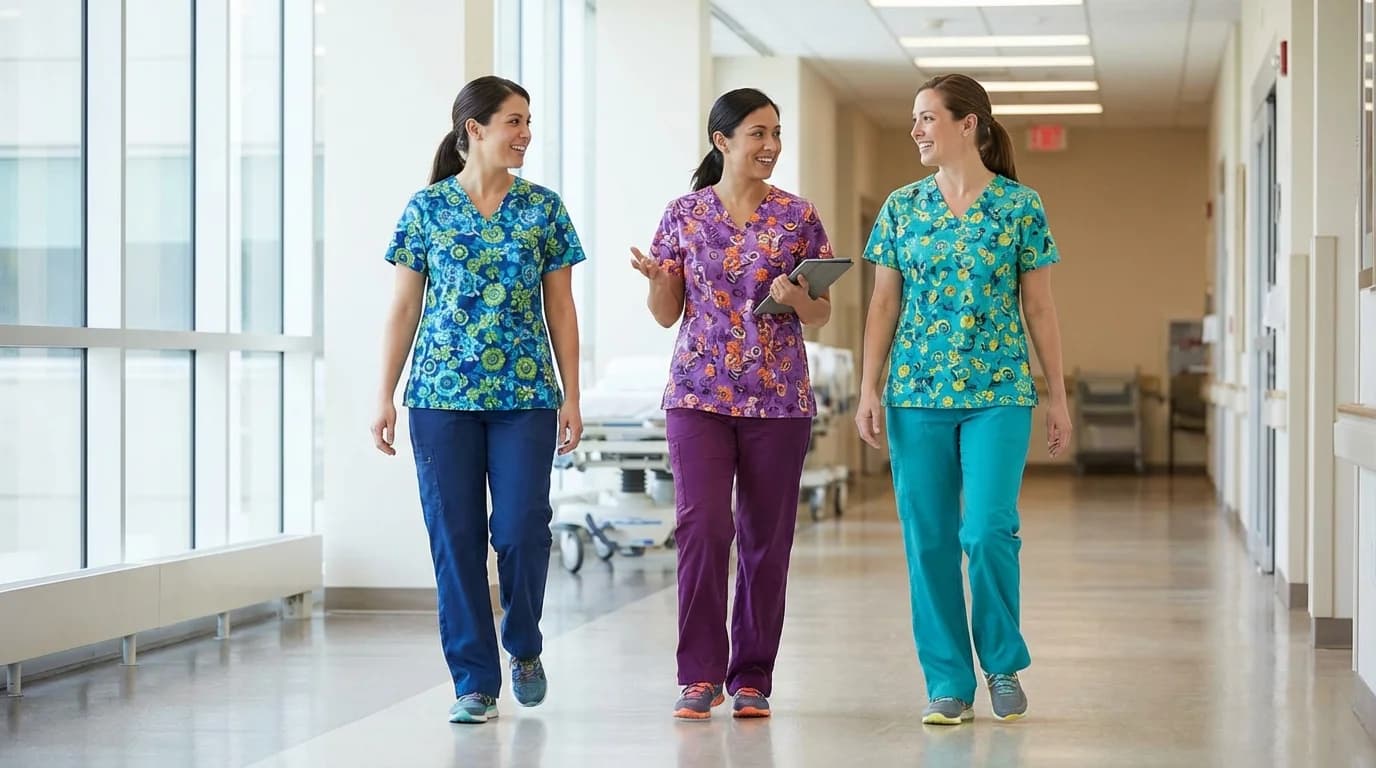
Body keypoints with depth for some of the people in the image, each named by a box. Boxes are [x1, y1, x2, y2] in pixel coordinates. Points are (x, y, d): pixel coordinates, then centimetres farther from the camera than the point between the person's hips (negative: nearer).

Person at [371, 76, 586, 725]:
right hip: (442, 395, 0)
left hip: (525, 395, 0)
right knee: (455, 536, 0)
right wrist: (385, 395, 1)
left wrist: (571, 396, 4)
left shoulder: (543, 209, 7)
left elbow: (560, 308, 9)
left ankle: (523, 646, 20)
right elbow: (403, 308, 6)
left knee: (522, 529, -8)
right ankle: (475, 680, 9)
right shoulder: (427, 208, 4)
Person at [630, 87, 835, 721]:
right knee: (701, 526, -11)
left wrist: (796, 298, -13)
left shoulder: (799, 217, 4)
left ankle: (752, 678, 12)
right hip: (699, 394, -1)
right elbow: (667, 314, 9)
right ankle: (701, 674, -2)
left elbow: (821, 314, 9)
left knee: (766, 537, 2)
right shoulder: (683, 216, 5)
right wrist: (656, 278, -12)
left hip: (778, 396, 1)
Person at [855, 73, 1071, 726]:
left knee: (989, 530, -12)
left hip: (998, 393, -2)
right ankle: (949, 683, 11)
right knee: (928, 540, 2)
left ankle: (1004, 663, 10)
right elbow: (884, 303, 9)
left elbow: (1039, 307, 4)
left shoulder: (1020, 206, 1)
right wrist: (869, 389, 1)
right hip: (917, 392, 3)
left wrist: (1058, 397, 2)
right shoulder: (902, 206, 7)